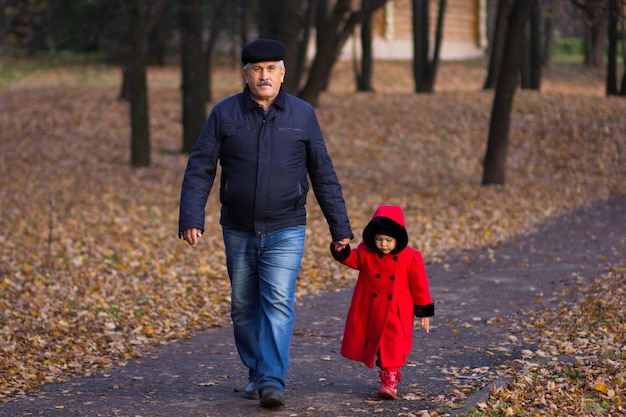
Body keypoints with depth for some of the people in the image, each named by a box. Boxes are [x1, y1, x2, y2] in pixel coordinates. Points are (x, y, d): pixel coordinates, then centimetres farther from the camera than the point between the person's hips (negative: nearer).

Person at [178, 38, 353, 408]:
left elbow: (324, 175, 6)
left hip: (286, 231, -2)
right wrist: (191, 218, -13)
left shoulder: (302, 115, 1)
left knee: (278, 303, -14)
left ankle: (272, 381, -16)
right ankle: (256, 373, 28)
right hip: (238, 232, 2)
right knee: (244, 307, 10)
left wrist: (340, 228, 5)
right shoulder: (225, 114, 0)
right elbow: (200, 170, -1)